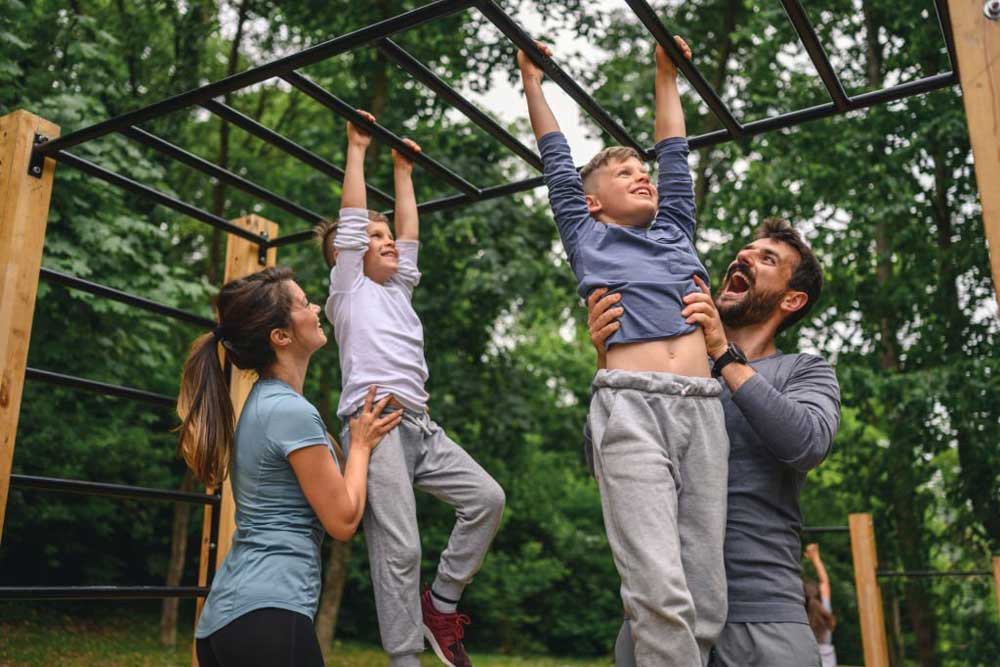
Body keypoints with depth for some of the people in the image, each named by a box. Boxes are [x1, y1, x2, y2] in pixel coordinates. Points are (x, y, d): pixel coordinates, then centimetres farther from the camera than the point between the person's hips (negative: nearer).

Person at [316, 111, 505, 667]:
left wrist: (404, 172, 35)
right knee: (399, 550, -11)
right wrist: (358, 150, 14)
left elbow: (410, 236, 28)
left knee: (488, 498, -7)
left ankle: (442, 603, 7)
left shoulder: (398, 291, 28)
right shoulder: (347, 288, 11)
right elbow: (352, 218, 7)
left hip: (422, 426, 7)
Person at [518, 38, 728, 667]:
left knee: (706, 599, -3)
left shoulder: (675, 232, 29)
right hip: (631, 405, -4)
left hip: (703, 408, 4)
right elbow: (557, 161, 27)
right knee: (660, 591, -18)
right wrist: (533, 81, 34)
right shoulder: (587, 236, 20)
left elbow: (675, 154, 37)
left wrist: (666, 76, 46)